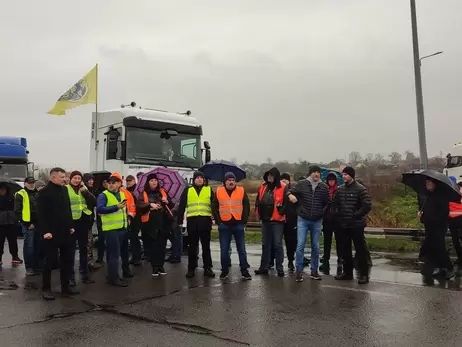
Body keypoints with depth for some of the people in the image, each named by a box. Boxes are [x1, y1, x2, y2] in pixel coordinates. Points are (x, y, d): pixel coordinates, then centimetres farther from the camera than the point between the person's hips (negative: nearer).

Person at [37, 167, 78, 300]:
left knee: (67, 259, 11)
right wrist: (45, 231, -19)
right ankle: (46, 288, 13)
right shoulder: (44, 192, -10)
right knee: (49, 260, 2)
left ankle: (65, 286, 22)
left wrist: (71, 225, 12)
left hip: (65, 232, 7)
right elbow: (41, 213, -14)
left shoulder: (64, 189, 10)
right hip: (52, 233, -7)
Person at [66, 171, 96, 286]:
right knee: (71, 250, 2)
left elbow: (93, 202, -1)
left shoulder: (84, 189, 11)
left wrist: (84, 190, -9)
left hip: (83, 222, 5)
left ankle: (85, 275, 21)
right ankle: (71, 277, 10)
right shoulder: (65, 189, -3)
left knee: (84, 249, 12)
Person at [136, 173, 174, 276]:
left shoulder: (162, 192, 15)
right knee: (153, 245, -1)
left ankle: (161, 266, 15)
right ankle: (155, 267, 6)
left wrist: (167, 202, -3)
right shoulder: (143, 194, 5)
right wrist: (150, 204, -19)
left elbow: (171, 206, 18)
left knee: (162, 244, 5)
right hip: (151, 222, -3)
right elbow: (138, 206, -9)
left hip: (164, 221, 3)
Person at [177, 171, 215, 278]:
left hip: (205, 220, 0)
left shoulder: (209, 190, 9)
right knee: (192, 246, 6)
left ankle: (207, 268, 13)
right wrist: (180, 220, 2)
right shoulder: (188, 191, 10)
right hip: (192, 221, 0)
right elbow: (181, 206, 8)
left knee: (206, 246, 6)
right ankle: (191, 269, 14)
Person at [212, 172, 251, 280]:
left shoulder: (241, 191, 3)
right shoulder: (218, 192, 3)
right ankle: (224, 271, 18)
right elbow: (214, 208, 6)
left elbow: (246, 207, 3)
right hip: (224, 225, 0)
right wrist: (218, 221, -2)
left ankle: (244, 271, 12)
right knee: (224, 250, 6)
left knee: (241, 249, 5)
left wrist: (244, 221, -4)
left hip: (238, 224, 0)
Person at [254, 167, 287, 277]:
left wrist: (281, 211, -19)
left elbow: (287, 202, -12)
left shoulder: (282, 188, -8)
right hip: (265, 219, 6)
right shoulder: (263, 187, 10)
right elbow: (258, 200, 19)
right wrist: (258, 212, 9)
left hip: (277, 220, -6)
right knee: (265, 244, 14)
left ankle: (279, 268, 9)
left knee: (278, 244, 0)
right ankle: (264, 267, 23)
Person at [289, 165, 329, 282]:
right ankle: (299, 271, 3)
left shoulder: (324, 187, 2)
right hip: (302, 220, -2)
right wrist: (290, 195, -17)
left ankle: (314, 271, 22)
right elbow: (291, 191, 5)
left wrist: (322, 212, -4)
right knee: (300, 245, -6)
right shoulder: (302, 184, -3)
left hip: (317, 221, 2)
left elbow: (327, 203, 9)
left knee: (315, 247, 10)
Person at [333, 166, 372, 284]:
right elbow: (334, 203, 18)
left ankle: (364, 274, 8)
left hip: (356, 225, -6)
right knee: (344, 249, 13)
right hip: (343, 225, 6)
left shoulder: (360, 189, -9)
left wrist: (355, 215, -13)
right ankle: (347, 272, 25)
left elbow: (367, 206, -13)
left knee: (361, 249, 0)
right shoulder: (339, 189, 8)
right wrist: (337, 215, 5)